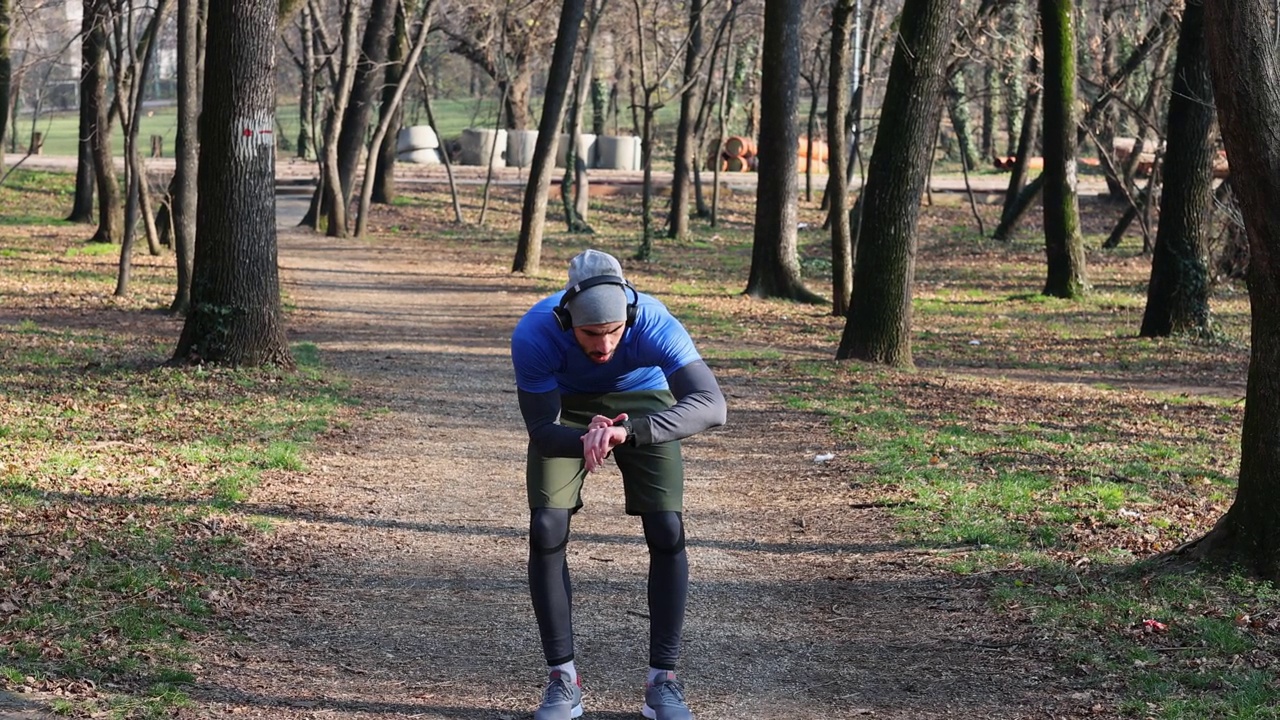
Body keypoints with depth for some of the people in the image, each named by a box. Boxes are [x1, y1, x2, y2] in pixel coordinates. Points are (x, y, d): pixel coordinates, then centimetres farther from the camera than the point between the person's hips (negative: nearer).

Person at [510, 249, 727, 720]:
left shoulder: (654, 324, -38)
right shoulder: (534, 335, -36)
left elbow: (711, 405, -48)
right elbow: (542, 429, -29)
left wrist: (628, 432, -62)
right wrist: (587, 439, -52)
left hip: (641, 402, 0)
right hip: (566, 406, 0)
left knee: (667, 531, -12)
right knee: (546, 531, -13)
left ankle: (663, 681, -2)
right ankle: (562, 679, -1)